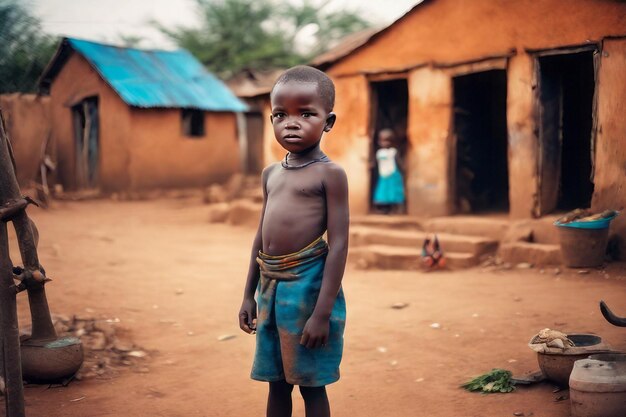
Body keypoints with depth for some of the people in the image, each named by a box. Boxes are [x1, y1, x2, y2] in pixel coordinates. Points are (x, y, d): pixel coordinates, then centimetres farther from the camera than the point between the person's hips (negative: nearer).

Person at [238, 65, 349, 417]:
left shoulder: (329, 174, -9)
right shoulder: (271, 174, 11)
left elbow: (339, 244, -14)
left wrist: (323, 312, -18)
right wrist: (249, 295, 17)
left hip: (308, 285, -6)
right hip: (270, 288, 6)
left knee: (311, 384, 6)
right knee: (276, 383, 16)